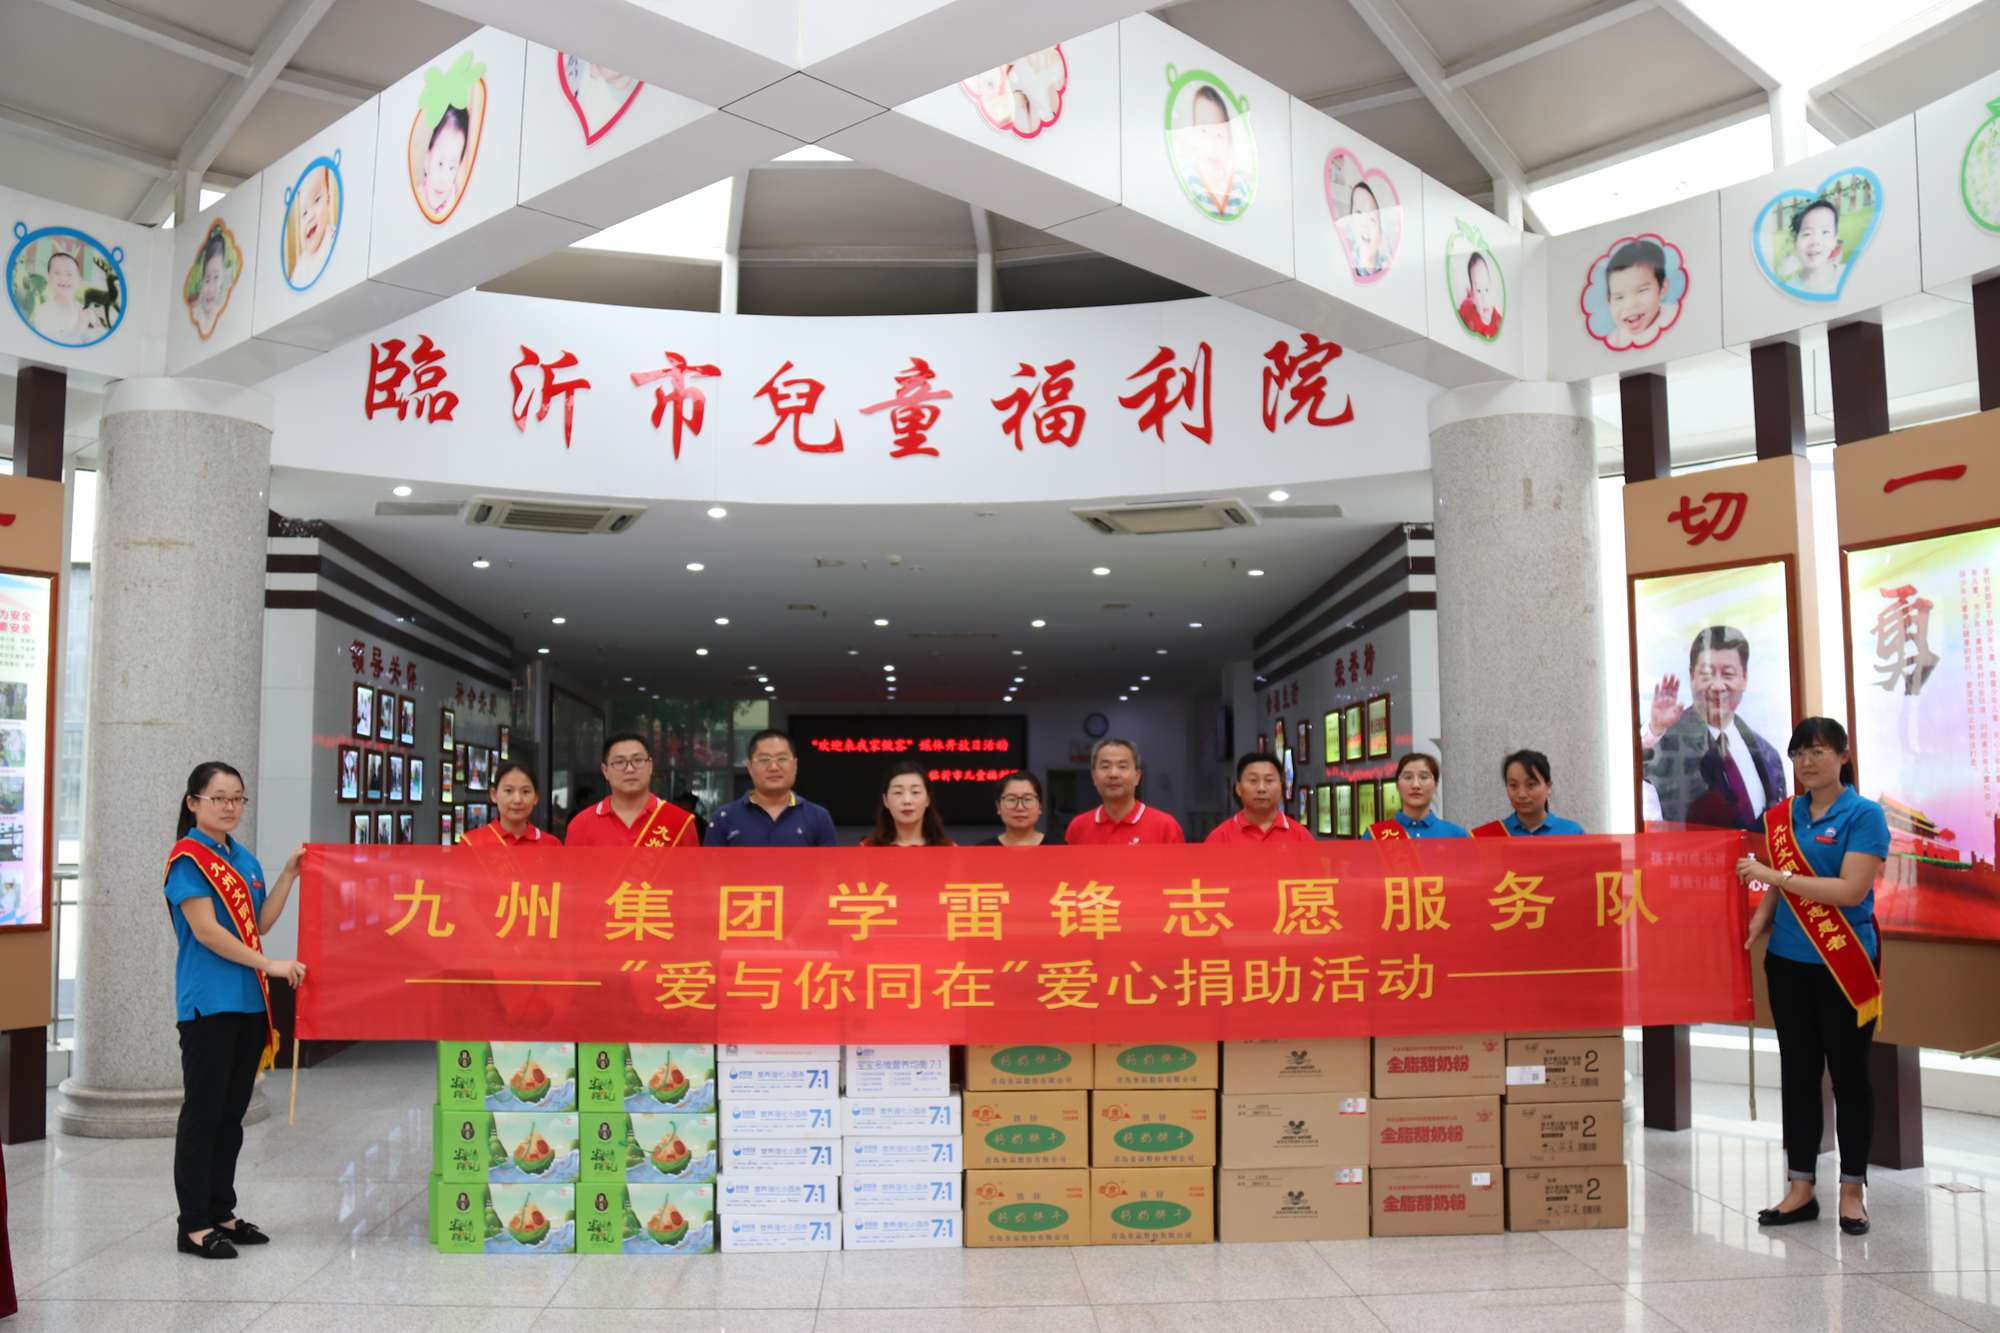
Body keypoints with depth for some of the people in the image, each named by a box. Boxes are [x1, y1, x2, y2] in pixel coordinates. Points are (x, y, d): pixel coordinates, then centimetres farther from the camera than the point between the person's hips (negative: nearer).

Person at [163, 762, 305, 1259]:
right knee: (203, 1111, -3)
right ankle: (193, 1224, 4)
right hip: (207, 1002, -7)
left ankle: (220, 1213, 21)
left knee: (232, 1111, 12)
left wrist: (289, 873, 4)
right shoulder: (187, 858, -8)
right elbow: (205, 930, -16)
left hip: (248, 1001, 7)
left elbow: (259, 923, 11)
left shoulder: (245, 859, 14)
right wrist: (269, 964, -18)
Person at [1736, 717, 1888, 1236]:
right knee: (1797, 1074, 10)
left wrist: (1772, 874, -17)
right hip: (1789, 963, 5)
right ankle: (1800, 1188, 18)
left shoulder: (1864, 815, -8)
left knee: (1848, 1074, 5)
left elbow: (1851, 890, -17)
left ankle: (1852, 1190, 18)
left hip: (1844, 966, -5)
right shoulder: (1781, 817, 8)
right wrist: (1749, 931, -6)